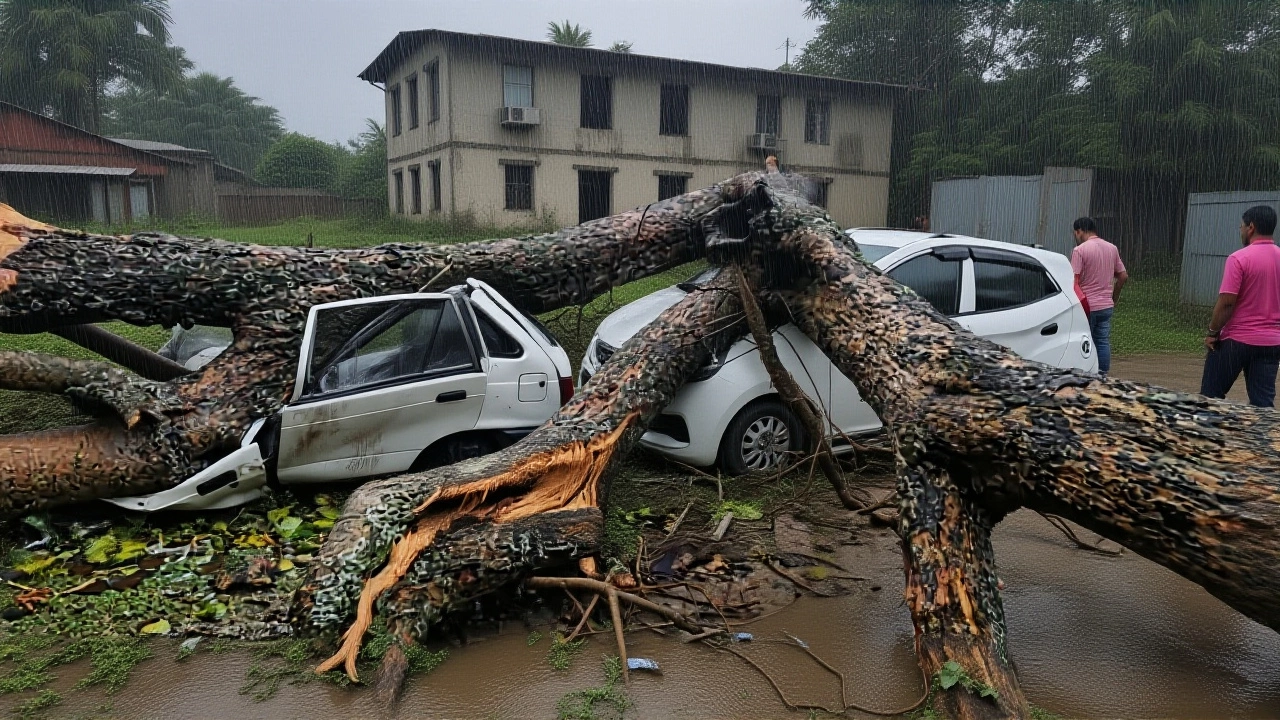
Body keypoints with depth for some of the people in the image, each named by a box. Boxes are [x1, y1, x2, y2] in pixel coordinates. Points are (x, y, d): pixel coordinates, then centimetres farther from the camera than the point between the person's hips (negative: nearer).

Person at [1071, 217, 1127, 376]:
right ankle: (1103, 376, 11)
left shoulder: (1080, 250, -11)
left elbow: (1073, 280, -17)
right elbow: (1123, 276, 15)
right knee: (1103, 342, 9)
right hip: (1106, 306, 6)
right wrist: (1114, 297, 24)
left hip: (1086, 306, -6)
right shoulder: (1112, 248, 10)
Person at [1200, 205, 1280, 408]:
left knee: (1211, 396, 7)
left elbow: (1227, 302, -16)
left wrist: (1213, 332, -6)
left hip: (1237, 339, -6)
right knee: (1264, 402, 5)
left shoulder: (1239, 258, -12)